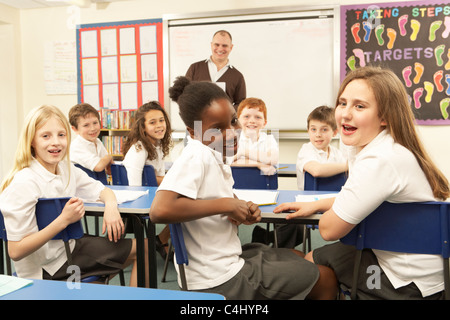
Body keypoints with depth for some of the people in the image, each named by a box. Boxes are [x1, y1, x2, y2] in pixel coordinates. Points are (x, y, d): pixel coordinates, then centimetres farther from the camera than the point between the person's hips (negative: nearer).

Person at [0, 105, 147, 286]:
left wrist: (111, 206, -12)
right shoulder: (23, 183, -25)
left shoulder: (67, 169, -2)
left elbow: (101, 190, 11)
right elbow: (15, 252, -25)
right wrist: (63, 220, -32)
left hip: (69, 247, 8)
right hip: (44, 271, -8)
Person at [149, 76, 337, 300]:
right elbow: (159, 211, -38)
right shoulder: (197, 156, -24)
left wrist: (243, 210, -3)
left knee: (297, 257, 28)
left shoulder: (215, 156, 4)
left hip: (227, 260, 9)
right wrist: (226, 205, -28)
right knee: (324, 278, 6)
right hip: (217, 283, -9)